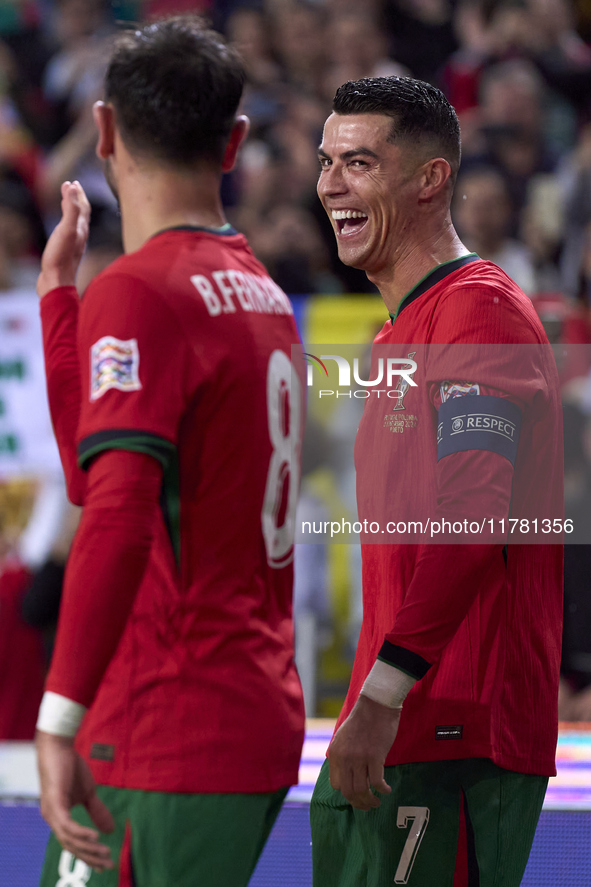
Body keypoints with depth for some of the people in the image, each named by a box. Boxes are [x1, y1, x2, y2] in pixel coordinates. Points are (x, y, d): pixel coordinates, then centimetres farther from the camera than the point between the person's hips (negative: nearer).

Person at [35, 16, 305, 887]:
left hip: (165, 743, -9)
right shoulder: (263, 293, 14)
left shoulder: (138, 294, -12)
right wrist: (61, 289, 29)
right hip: (263, 725, 9)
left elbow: (118, 514, -25)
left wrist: (62, 717, -28)